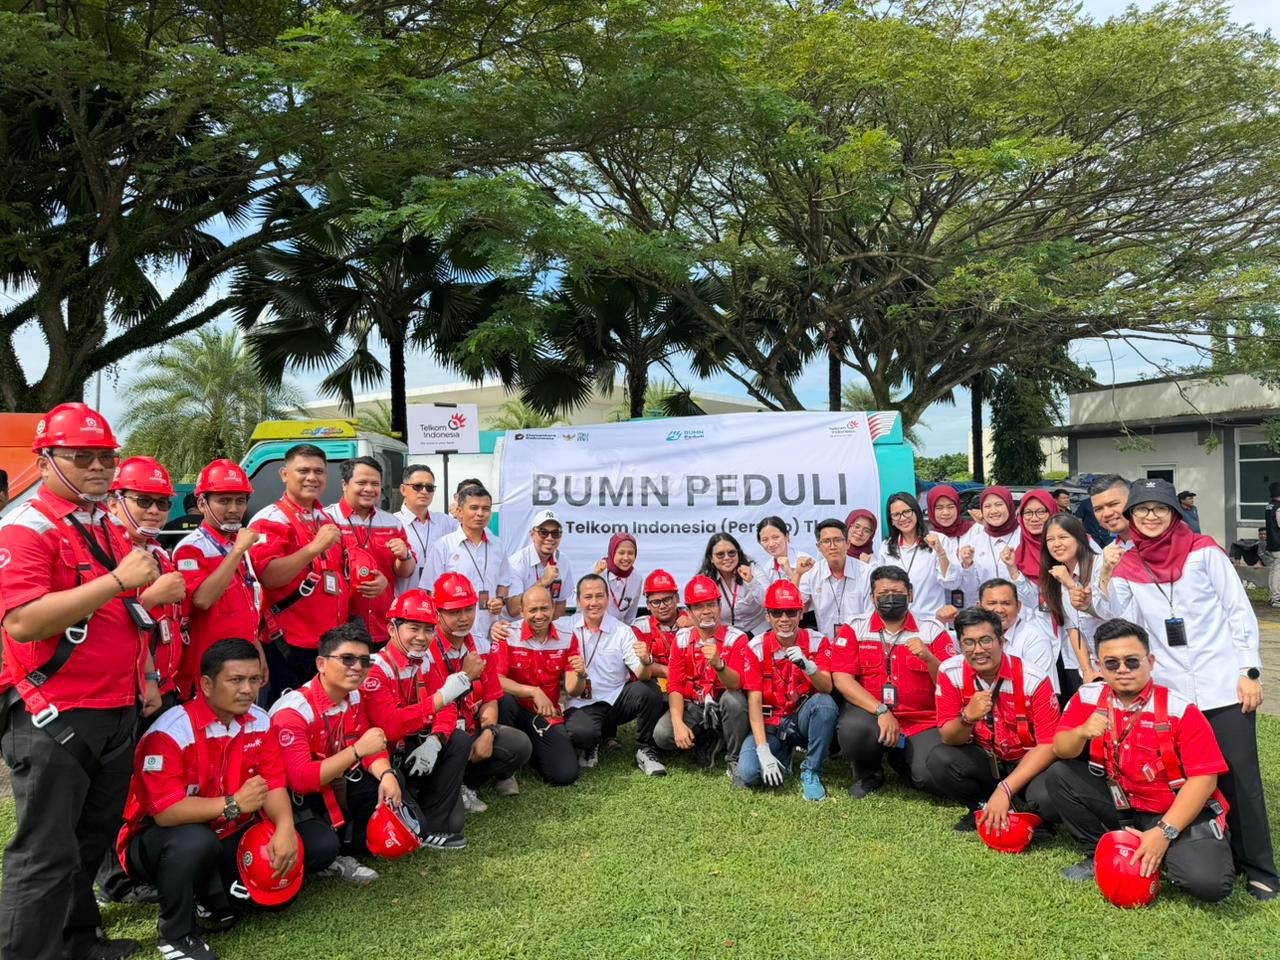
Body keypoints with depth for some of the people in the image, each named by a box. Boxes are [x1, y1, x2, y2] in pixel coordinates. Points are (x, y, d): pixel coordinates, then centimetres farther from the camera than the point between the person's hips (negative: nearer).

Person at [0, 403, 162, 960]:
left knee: (93, 841, 19)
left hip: (116, 712, 8)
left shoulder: (113, 532, 13)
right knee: (46, 853, -1)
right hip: (52, 717, -8)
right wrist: (117, 580, -28)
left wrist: (139, 680, 21)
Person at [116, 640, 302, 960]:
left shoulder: (260, 722, -7)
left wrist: (285, 827, -27)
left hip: (229, 836, 6)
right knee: (195, 841, -39)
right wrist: (233, 804, -35)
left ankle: (217, 896, 7)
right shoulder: (171, 731, -25)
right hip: (164, 838, -5)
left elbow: (274, 785, -9)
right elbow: (165, 811, -29)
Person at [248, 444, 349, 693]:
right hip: (291, 646, -7)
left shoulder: (327, 520, 15)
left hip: (333, 643, 8)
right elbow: (268, 577, -23)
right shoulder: (270, 520, -9)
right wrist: (315, 547, -30)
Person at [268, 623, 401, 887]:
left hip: (336, 785, 7)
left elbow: (371, 746, 3)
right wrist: (357, 751, -37)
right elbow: (301, 780, -33)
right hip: (296, 799, -7)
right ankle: (331, 857, 3)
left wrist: (386, 774, -19)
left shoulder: (356, 697, -4)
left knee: (391, 784, -12)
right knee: (323, 846, -32)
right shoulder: (293, 711, -27)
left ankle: (346, 847, 0)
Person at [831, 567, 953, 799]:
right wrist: (881, 711, -21)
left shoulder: (932, 629, 3)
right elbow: (842, 678, -10)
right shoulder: (854, 629, 1)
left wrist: (928, 658, -20)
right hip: (870, 712, -1)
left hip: (921, 721, 1)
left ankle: (899, 759, 16)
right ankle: (867, 774, 3)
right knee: (853, 729, -35)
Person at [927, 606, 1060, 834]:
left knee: (1048, 798, -34)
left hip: (1027, 764, -2)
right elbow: (949, 739, -11)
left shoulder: (1033, 680, -20)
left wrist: (1005, 789, -28)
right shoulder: (950, 673, -14)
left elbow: (1048, 745, -19)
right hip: (984, 761, 2)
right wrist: (967, 718, -35)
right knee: (939, 760, -27)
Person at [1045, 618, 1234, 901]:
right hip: (1122, 805, 4)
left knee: (1208, 882, -29)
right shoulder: (1088, 697, -8)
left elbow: (1203, 779, -18)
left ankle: (1163, 855, 7)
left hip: (1179, 812, -4)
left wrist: (1163, 832, -24)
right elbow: (1061, 751, -8)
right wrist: (1082, 732, -33)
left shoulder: (1180, 710, -19)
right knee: (1058, 775, -13)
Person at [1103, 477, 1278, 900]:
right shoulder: (1126, 570, 5)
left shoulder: (1204, 552, 0)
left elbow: (1239, 611, 0)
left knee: (1239, 776, 2)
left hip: (1223, 684, -2)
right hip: (1170, 692, 2)